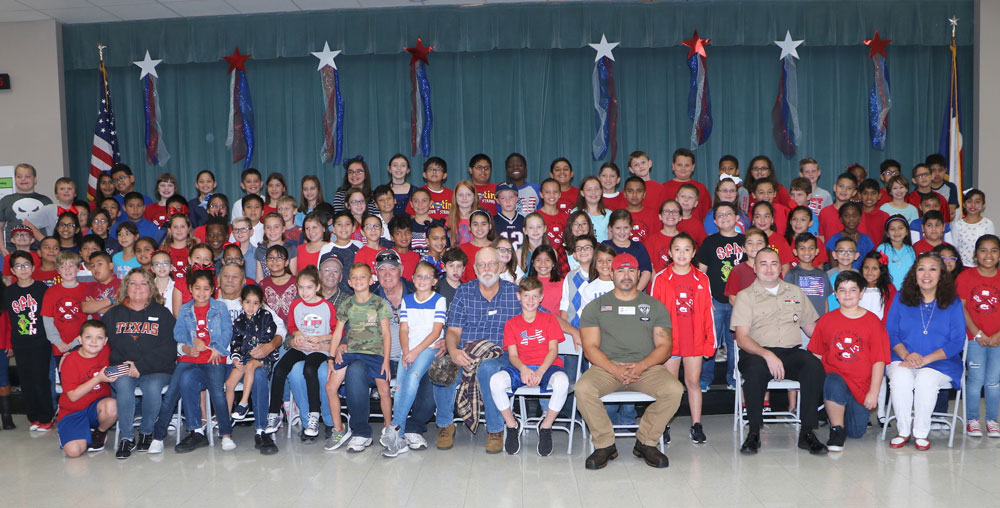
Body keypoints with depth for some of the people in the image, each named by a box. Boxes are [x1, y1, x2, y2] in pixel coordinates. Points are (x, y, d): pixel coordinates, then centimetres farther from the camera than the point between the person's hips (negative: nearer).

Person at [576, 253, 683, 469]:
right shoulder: (595, 307, 12)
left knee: (674, 390, -28)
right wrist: (615, 369, -15)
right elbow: (590, 347, 2)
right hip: (606, 367, -1)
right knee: (583, 389, -31)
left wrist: (641, 366, -12)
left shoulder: (655, 306, 15)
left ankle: (645, 443, -7)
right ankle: (605, 444, -10)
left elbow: (664, 346, 7)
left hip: (646, 367, 1)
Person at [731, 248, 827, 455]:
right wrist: (767, 354, -20)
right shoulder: (745, 296, 8)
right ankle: (754, 433, -21)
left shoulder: (795, 292, 21)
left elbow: (811, 327, 22)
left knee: (814, 366, -30)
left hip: (792, 352, 3)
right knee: (755, 370, -37)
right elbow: (742, 338, -3)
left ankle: (807, 432, -20)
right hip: (757, 353, -3)